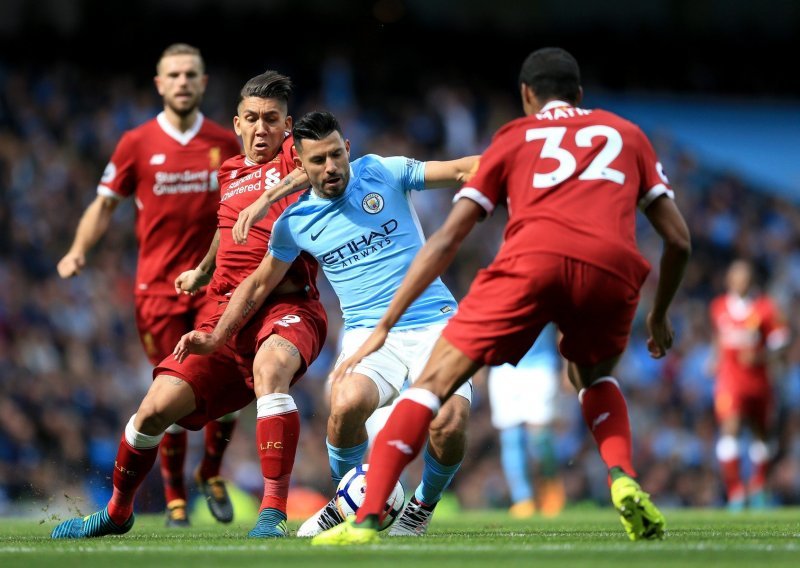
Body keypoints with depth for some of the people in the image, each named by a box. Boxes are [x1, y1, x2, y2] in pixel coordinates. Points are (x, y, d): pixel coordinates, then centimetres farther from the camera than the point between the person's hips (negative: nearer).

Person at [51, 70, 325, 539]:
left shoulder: (295, 155, 2)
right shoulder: (230, 173, 20)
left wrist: (276, 192, -32)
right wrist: (203, 271, 46)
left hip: (289, 305, -5)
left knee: (270, 365, -40)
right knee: (158, 405, -7)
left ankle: (274, 513, -40)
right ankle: (118, 511, 20)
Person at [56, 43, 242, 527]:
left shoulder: (226, 143, 4)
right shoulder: (137, 144, 1)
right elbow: (105, 205, 7)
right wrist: (79, 250, -7)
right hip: (158, 285, -1)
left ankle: (211, 473, 13)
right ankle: (175, 495, 15)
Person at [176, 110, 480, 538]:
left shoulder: (385, 173, 2)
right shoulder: (295, 222, 8)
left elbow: (462, 170, 0)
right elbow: (259, 284, 20)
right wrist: (215, 338, 15)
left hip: (433, 323, -1)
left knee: (449, 425, -27)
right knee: (347, 402, -33)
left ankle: (423, 507, 8)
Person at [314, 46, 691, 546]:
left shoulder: (515, 136, 29)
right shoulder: (626, 134, 32)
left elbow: (446, 241, 23)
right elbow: (679, 239, 25)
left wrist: (384, 327, 24)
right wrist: (660, 315, 42)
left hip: (534, 257, -2)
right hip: (613, 267, 2)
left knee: (436, 381, 5)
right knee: (596, 377, 32)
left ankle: (366, 520, -9)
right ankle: (624, 481, 6)